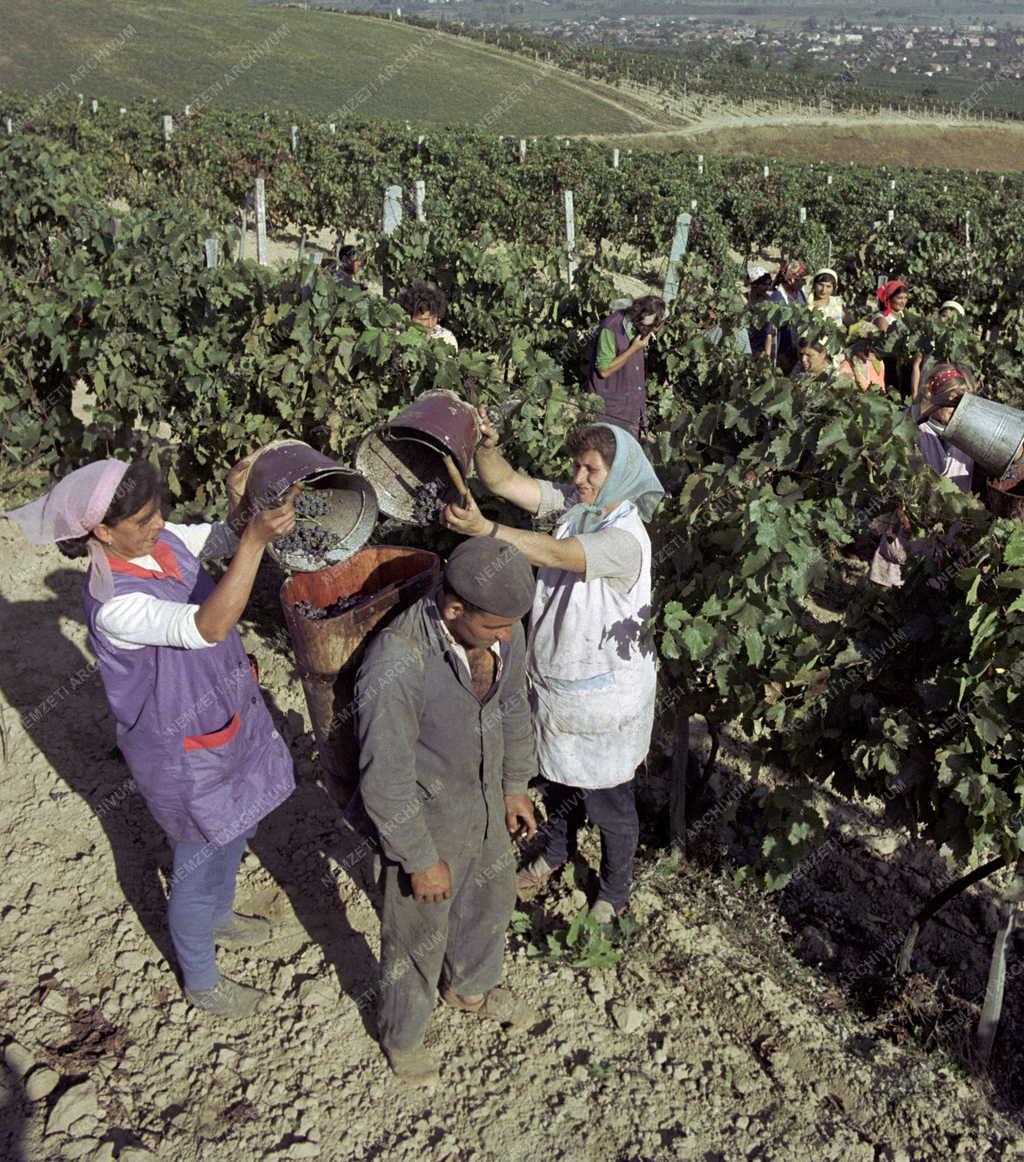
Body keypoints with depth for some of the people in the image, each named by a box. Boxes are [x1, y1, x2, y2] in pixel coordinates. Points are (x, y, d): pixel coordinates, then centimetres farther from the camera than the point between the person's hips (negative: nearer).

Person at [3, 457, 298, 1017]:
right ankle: (201, 982, 42)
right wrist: (256, 537, -54)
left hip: (228, 715, 8)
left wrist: (240, 506, -30)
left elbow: (222, 539, -6)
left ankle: (218, 917, 60)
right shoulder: (114, 604, -35)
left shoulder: (160, 542, -12)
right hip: (184, 750, -8)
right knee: (198, 863, 15)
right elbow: (209, 627, -47)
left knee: (235, 830, 30)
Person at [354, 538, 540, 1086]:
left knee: (491, 898, 29)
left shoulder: (503, 630, -17)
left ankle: (471, 987, 61)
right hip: (425, 818, -6)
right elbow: (384, 782, -27)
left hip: (485, 802, 6)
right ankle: (401, 1032, 50)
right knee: (420, 935, 18)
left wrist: (515, 785, 13)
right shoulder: (395, 668, -38)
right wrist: (422, 861, -16)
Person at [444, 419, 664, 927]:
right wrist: (485, 446, -34)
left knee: (608, 801, 14)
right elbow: (504, 482, -13)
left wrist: (485, 528, -51)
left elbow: (557, 554, -41)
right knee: (557, 779, 29)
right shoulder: (572, 503, -7)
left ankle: (614, 893, 38)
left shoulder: (626, 540, -28)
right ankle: (555, 852, 55)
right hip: (554, 682, 7)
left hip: (603, 699, -7)